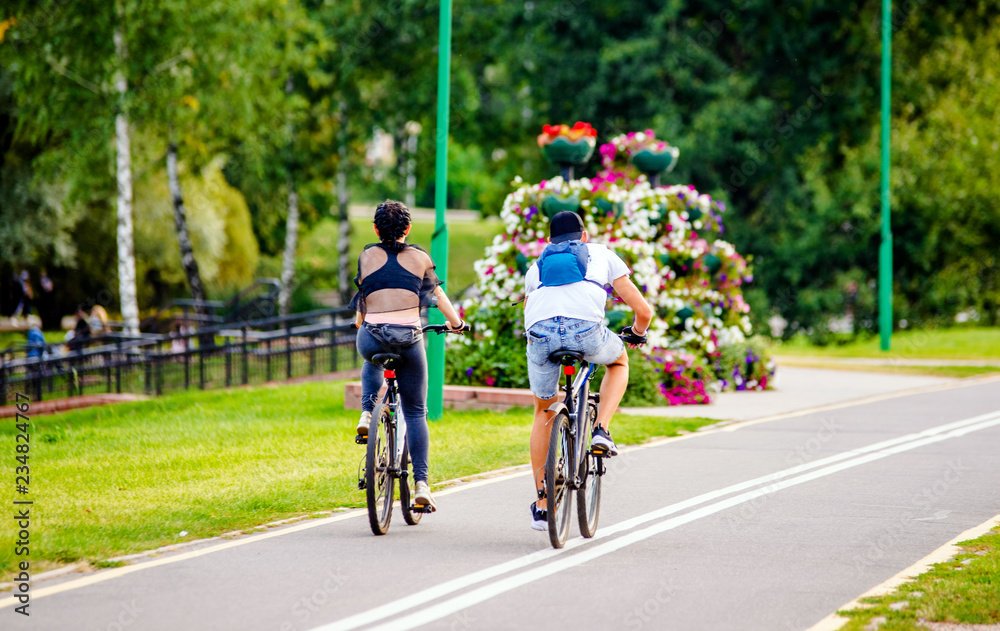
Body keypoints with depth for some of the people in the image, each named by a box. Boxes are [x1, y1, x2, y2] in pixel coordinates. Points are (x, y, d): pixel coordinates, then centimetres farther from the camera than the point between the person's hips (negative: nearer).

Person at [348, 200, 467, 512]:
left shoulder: (367, 256, 12)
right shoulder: (420, 257, 11)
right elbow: (437, 293, 22)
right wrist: (456, 322, 40)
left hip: (372, 335, 1)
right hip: (408, 338, -1)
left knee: (371, 364, 39)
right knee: (415, 412, 9)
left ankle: (367, 413, 14)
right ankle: (421, 483, -2)